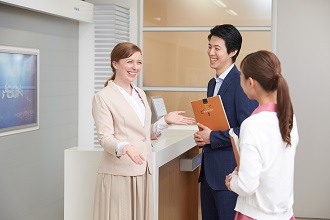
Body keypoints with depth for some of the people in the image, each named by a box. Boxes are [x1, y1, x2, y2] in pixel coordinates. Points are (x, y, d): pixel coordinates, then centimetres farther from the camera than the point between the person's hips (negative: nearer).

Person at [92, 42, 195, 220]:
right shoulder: (103, 97, -7)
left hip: (143, 172, 6)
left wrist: (166, 121, 3)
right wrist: (124, 147, -32)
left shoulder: (140, 94, 15)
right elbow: (105, 138, -14)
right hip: (118, 173, -6)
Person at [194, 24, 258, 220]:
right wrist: (202, 135, 2)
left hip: (230, 172, -9)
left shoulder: (241, 82, -15)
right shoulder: (212, 83, 13)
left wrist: (212, 138, -15)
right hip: (209, 170, 9)